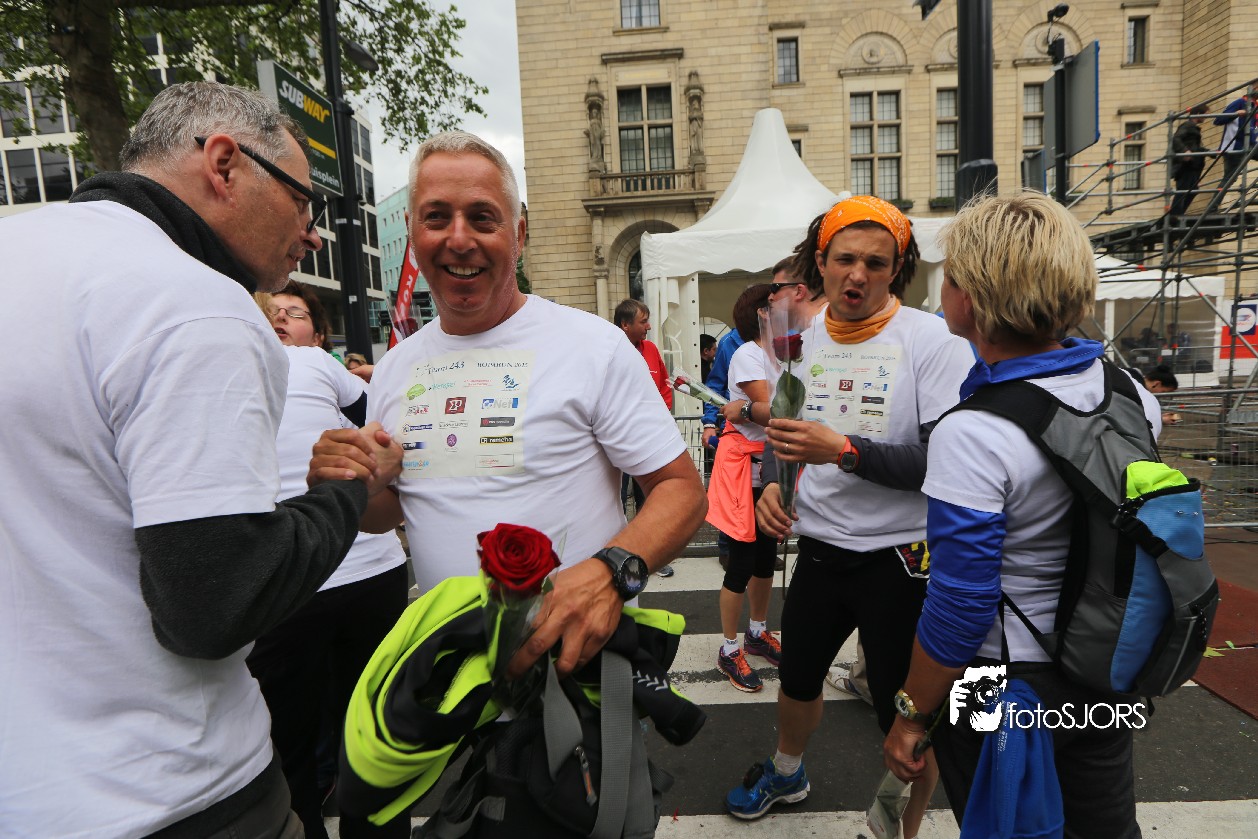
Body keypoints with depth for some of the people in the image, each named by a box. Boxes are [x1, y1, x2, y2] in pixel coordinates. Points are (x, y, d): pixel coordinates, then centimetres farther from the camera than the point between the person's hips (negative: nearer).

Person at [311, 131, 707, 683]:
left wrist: (609, 572, -32)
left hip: (575, 658, -4)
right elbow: (389, 511, 14)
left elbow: (682, 489, -13)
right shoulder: (393, 369, 4)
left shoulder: (594, 345, -13)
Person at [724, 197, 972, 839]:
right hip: (820, 550, 5)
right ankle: (786, 773, 54)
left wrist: (845, 450, -31)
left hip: (901, 557, -5)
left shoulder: (932, 341, -13)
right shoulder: (798, 339, 3)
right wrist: (770, 485, -4)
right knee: (796, 677, 24)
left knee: (908, 719, 9)